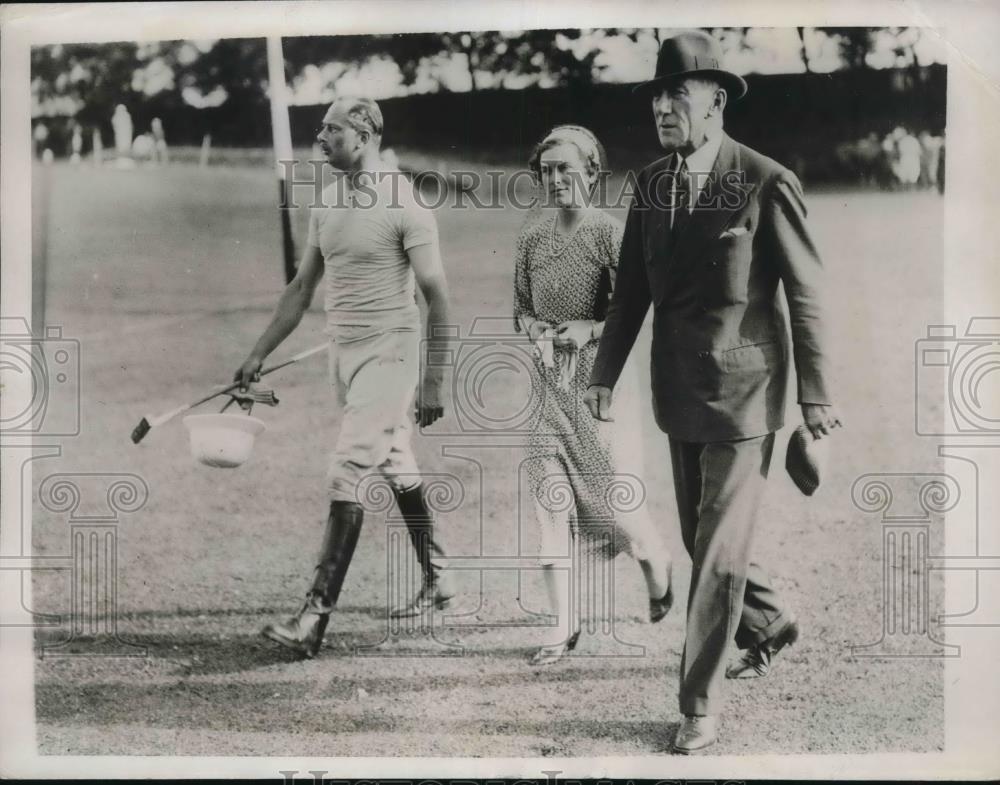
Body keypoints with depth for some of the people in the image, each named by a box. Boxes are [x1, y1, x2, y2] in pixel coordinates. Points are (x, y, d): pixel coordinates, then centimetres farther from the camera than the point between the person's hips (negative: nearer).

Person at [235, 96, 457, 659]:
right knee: (397, 469, 15)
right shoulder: (327, 203, 10)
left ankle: (317, 616, -15)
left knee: (348, 476, -13)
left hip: (388, 349, -7)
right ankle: (437, 581, 30)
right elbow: (301, 290, 18)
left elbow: (437, 294, -12)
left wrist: (434, 380, -15)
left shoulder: (403, 202, -12)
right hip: (343, 352, 7)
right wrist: (258, 357, 15)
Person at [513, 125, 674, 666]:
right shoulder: (532, 239, 6)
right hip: (550, 382, 5)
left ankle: (657, 569, 35)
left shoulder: (608, 234, -10)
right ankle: (564, 626, 4)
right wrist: (533, 328, -5)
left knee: (616, 492, 1)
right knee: (548, 493, -1)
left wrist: (590, 328, -23)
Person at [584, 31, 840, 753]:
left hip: (743, 394, -6)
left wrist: (816, 394, -6)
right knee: (702, 539, 19)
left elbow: (807, 293, -9)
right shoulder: (652, 183, 4)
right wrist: (605, 376, 2)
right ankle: (771, 624, 46)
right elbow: (633, 288, 8)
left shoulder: (767, 184, -14)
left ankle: (701, 707, 6)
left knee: (720, 551, -4)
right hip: (681, 394, 6)